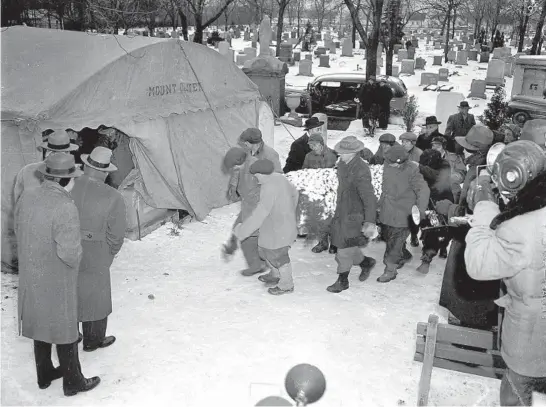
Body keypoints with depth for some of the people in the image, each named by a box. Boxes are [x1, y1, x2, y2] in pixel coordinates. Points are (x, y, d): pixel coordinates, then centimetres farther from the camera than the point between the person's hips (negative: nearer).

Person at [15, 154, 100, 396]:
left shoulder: (27, 197, -7)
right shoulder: (65, 208, -29)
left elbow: (18, 230, 6)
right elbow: (70, 253, -28)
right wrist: (77, 255, -5)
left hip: (31, 276, 7)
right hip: (57, 281, -7)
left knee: (40, 323, 23)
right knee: (65, 329, 11)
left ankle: (44, 375, 41)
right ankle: (72, 382, 29)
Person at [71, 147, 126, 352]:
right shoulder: (113, 198, -20)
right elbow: (116, 235, -12)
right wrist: (108, 256, 6)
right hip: (95, 258, -3)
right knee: (95, 298, 18)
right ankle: (93, 340, 36)